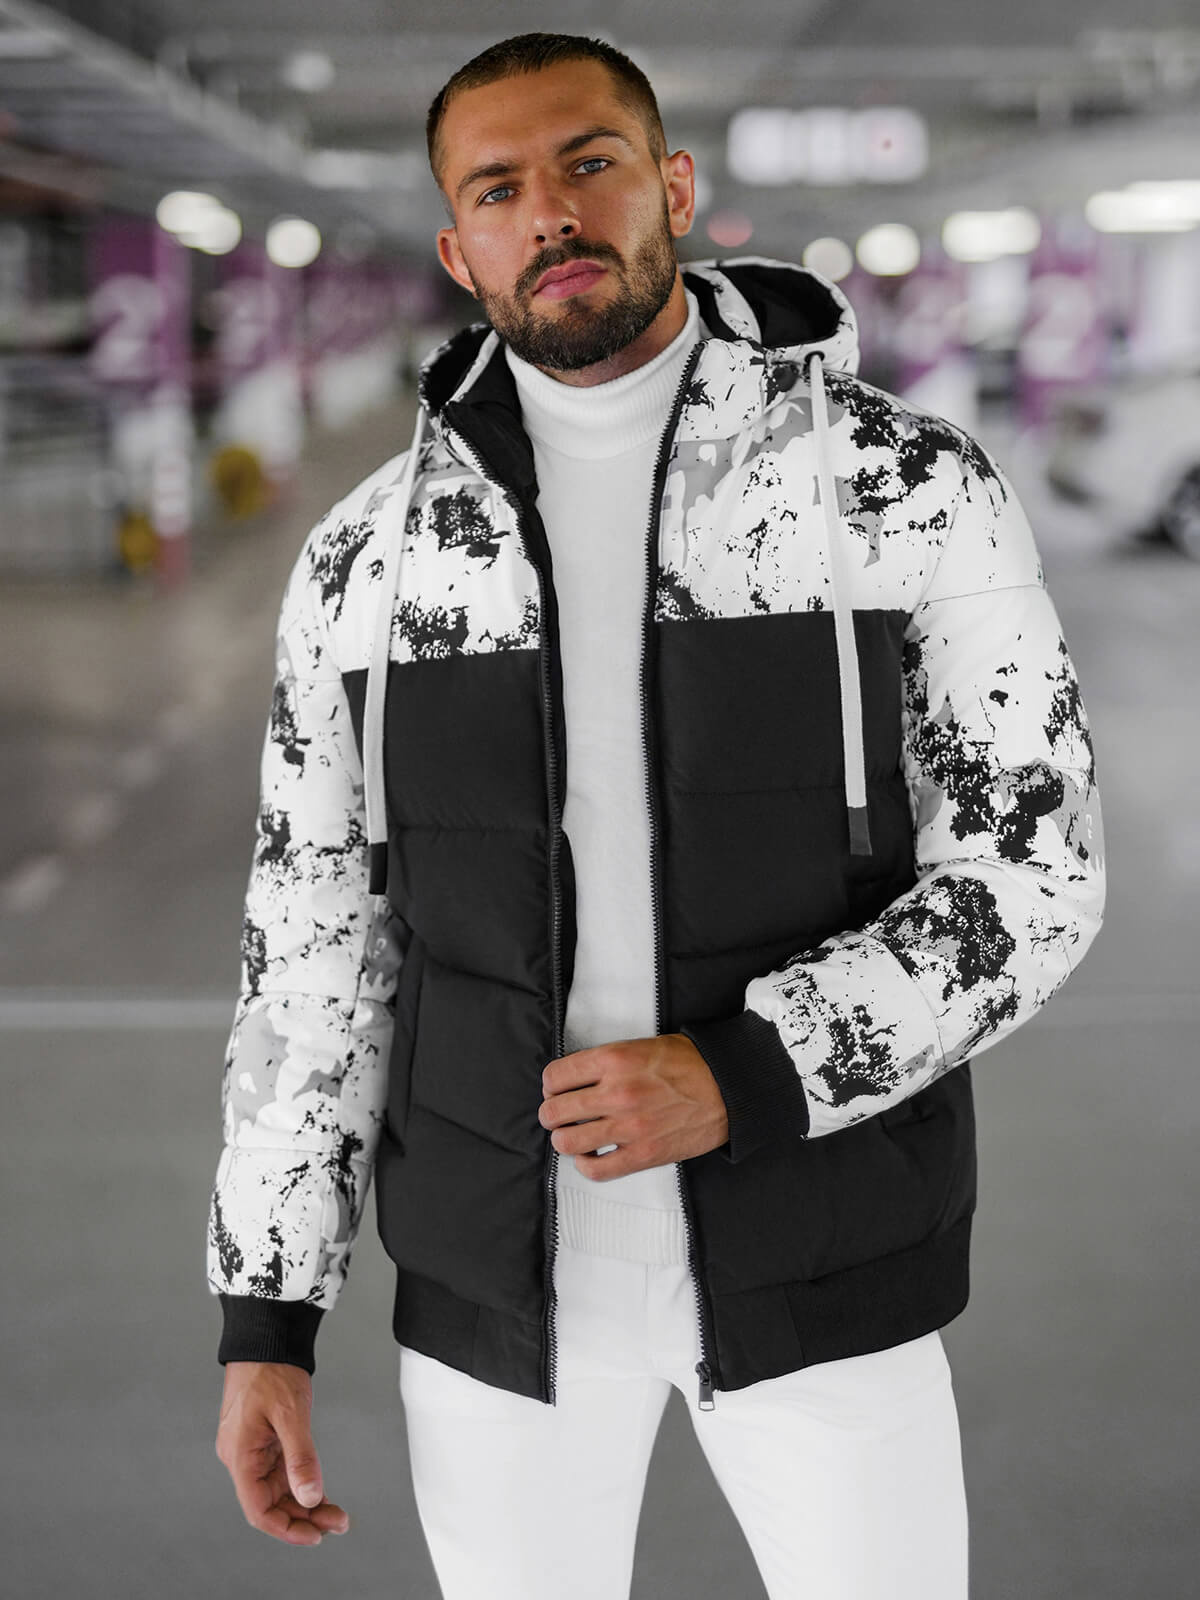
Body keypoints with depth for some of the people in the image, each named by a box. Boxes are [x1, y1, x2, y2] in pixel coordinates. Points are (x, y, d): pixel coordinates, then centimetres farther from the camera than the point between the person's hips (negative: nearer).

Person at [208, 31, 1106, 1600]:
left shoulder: (915, 491, -9)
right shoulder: (367, 558, -1)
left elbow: (1029, 878, -10)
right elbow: (317, 944, 3)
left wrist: (738, 1080, -24)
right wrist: (264, 1319, 0)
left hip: (807, 1250, -2)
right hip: (501, 1263, 2)